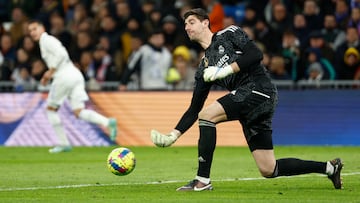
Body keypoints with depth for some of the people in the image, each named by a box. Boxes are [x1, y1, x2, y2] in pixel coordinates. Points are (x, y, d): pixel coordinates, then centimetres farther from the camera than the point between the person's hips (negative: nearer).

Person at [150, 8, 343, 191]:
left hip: (259, 88, -8)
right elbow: (194, 108, 18)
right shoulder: (204, 68, 22)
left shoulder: (229, 34, 6)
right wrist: (174, 134, 7)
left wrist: (227, 70, -13)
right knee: (268, 170, 2)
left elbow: (256, 54, -9)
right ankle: (329, 167, 17)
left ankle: (203, 179, -16)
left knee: (207, 115, -20)